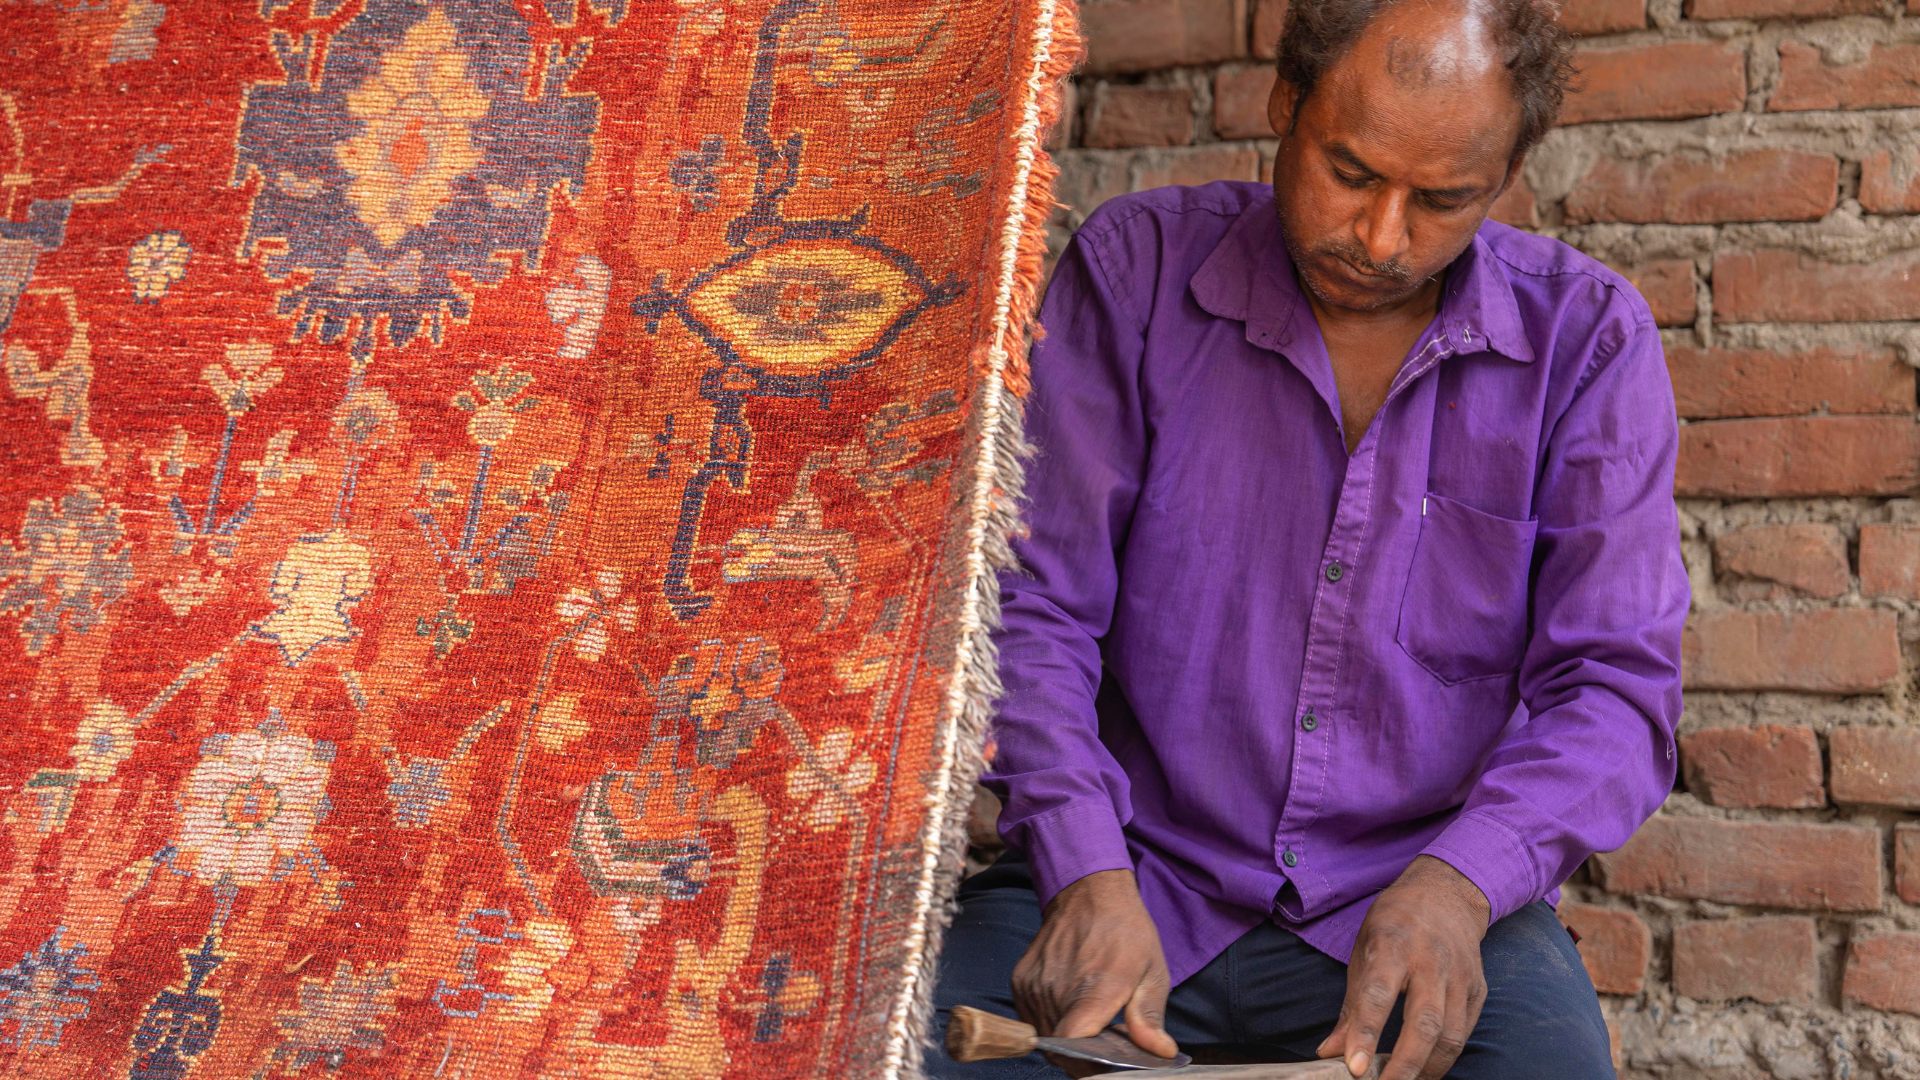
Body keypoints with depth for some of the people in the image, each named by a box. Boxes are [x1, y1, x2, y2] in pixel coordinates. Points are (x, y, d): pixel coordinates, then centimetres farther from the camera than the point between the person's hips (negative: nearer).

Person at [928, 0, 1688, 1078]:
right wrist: (1087, 871, -21)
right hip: (1142, 880, 0)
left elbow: (1613, 684, -4)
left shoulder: (1586, 338, 1)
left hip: (1424, 910, 1)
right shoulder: (1136, 270, -1)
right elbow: (1028, 603, -5)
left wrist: (1461, 881, -23)